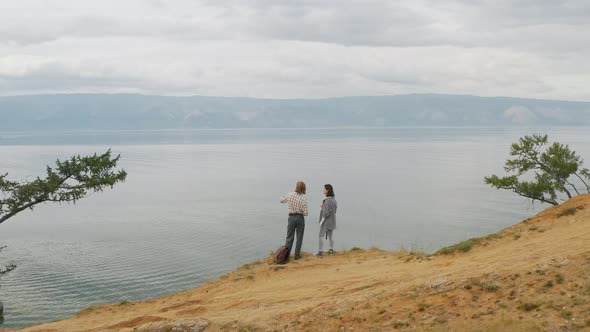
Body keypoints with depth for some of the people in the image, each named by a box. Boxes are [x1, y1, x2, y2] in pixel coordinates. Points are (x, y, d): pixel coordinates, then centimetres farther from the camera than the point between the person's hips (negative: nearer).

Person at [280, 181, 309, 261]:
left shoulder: (290, 194, -5)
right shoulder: (304, 198, -11)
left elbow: (282, 200, 13)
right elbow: (305, 212, -12)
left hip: (292, 217, 2)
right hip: (300, 218, -2)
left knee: (289, 237, 8)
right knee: (299, 237, 10)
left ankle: (286, 254, 5)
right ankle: (297, 255, 13)